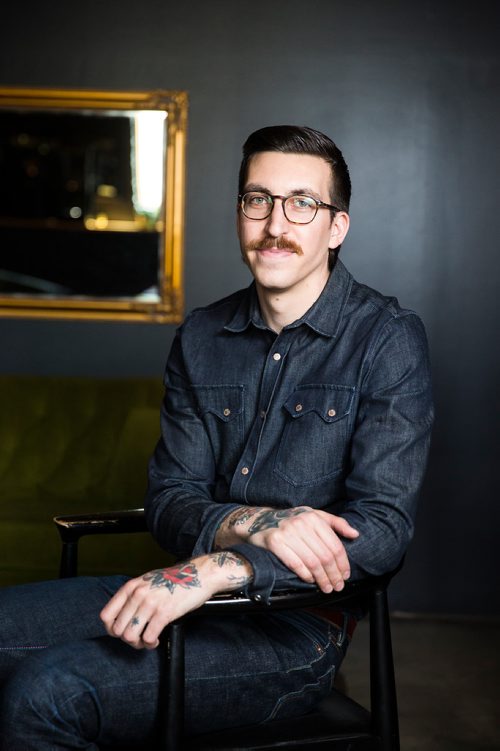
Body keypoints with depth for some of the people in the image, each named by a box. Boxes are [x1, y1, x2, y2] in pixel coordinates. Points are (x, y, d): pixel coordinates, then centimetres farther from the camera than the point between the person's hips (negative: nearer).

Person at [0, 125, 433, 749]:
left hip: (296, 625, -5)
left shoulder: (387, 339, -7)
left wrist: (217, 568, -27)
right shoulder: (201, 338, 9)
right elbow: (168, 499, 4)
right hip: (191, 591, 5)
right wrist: (254, 525, -20)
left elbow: (383, 527, -15)